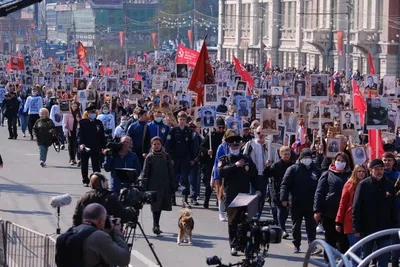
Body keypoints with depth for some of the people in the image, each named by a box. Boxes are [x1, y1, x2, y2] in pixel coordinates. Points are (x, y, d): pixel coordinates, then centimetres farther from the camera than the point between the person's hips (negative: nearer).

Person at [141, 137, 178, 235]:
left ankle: (156, 225, 20)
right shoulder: (149, 157, 2)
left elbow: (171, 172, 11)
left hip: (165, 186, 3)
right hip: (153, 185, -3)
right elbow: (145, 173, 2)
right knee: (156, 205, -10)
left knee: (160, 205, 8)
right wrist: (144, 187, -5)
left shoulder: (166, 157, 8)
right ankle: (156, 226, -12)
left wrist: (173, 185, 8)